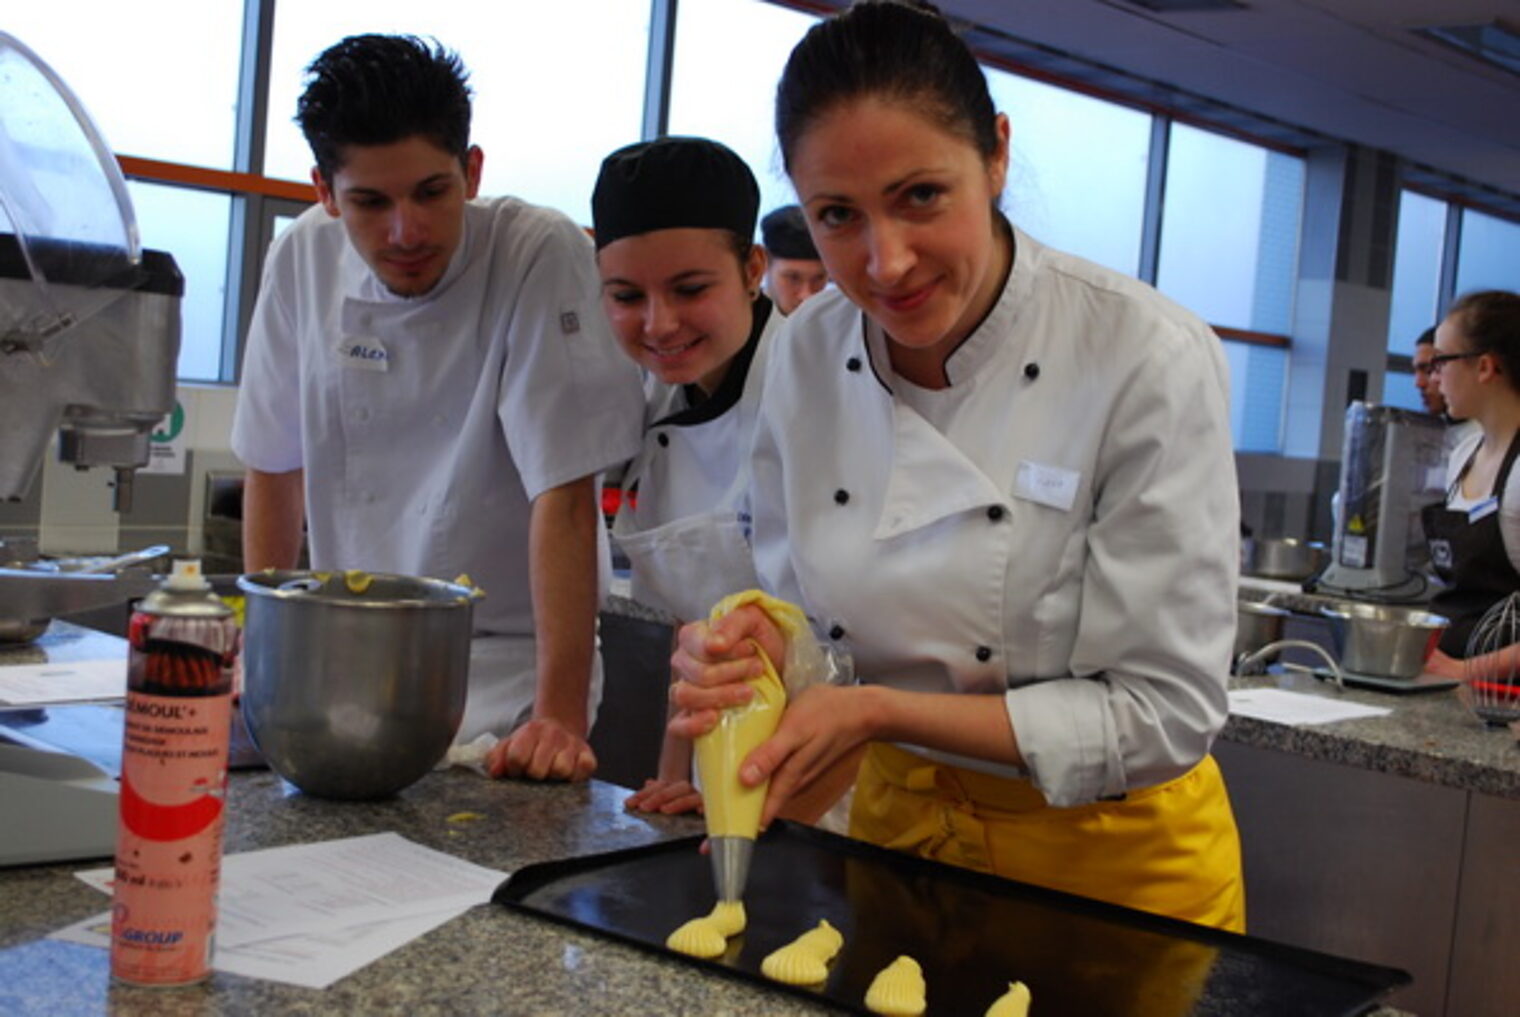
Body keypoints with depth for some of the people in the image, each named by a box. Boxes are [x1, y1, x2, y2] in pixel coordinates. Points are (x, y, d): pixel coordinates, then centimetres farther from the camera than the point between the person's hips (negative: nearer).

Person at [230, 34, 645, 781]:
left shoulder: (541, 258, -17)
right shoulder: (303, 261, -3)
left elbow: (564, 498, -21)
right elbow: (274, 466, 8)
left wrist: (561, 715, -26)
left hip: (504, 674, -4)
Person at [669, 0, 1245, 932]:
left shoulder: (1151, 360, -23)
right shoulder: (808, 356, -10)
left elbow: (1165, 712, -21)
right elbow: (807, 616, 2)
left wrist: (884, 711, -26)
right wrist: (764, 655, -21)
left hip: (1110, 855, -3)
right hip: (896, 822, 4)